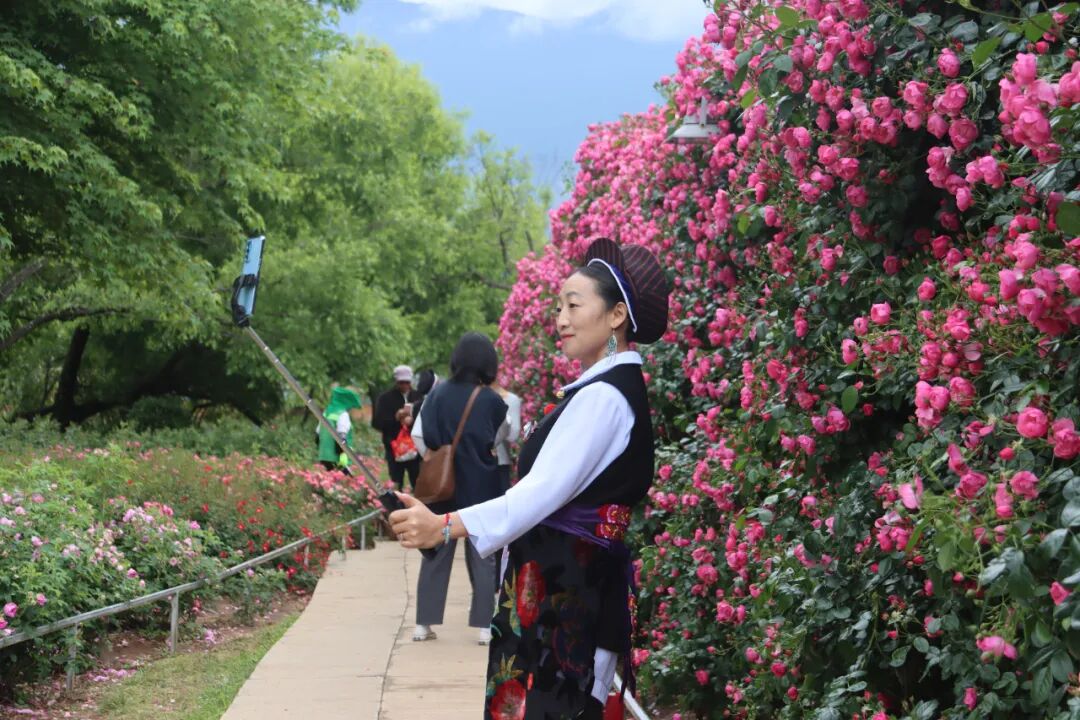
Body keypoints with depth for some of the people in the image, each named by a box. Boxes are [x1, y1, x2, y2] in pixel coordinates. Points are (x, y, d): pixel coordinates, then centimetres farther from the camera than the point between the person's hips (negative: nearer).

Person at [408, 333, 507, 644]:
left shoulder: (437, 395, -4)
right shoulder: (493, 401, -8)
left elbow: (418, 436, -6)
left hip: (444, 486, 2)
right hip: (482, 488, -2)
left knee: (437, 553, 10)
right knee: (483, 556, 6)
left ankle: (424, 624, 11)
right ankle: (485, 627, 4)